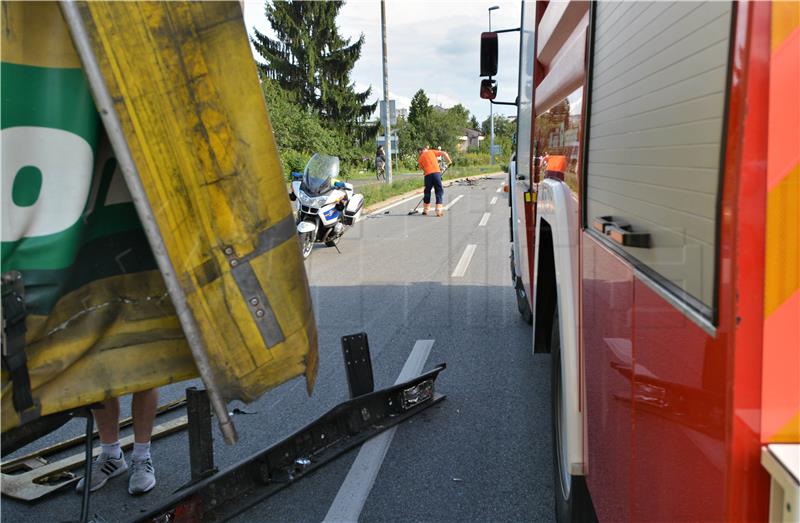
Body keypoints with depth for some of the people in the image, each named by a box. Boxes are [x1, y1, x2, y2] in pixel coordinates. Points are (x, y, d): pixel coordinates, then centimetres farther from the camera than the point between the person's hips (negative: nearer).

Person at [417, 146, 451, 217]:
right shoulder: (432, 152, 14)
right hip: (436, 172, -1)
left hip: (428, 174, 1)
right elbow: (444, 153, 5)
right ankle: (439, 211, -6)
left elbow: (423, 168, 12)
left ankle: (425, 210, 28)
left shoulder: (420, 159, 16)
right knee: (439, 191, 3)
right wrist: (449, 161, 15)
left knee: (427, 191, 18)